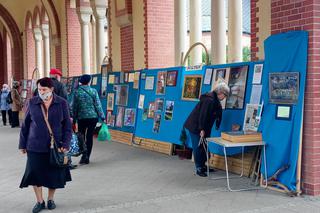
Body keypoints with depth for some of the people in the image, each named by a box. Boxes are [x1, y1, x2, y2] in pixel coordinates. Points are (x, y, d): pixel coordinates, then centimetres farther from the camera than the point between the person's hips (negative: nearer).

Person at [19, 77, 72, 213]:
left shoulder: (62, 103, -4)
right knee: (35, 174, 3)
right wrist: (22, 144, 6)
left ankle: (50, 199, 30)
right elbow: (25, 125, 5)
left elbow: (67, 125, -1)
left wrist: (65, 144, -8)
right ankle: (39, 201, 21)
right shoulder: (32, 103, -2)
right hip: (35, 146, 1)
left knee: (54, 174, 9)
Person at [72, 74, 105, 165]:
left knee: (81, 136, 11)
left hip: (81, 117, 0)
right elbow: (98, 105, -3)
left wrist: (74, 119, 8)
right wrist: (102, 117, 3)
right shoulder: (93, 91, -4)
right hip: (93, 117, 0)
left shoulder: (77, 92, -4)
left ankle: (84, 155, -7)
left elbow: (74, 107, 0)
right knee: (89, 137, 8)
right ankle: (87, 158, 12)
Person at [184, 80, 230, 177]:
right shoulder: (209, 100, -23)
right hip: (194, 127, -10)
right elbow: (203, 115, -25)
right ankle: (199, 169, 5)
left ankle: (202, 166, 24)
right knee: (198, 148, -3)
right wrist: (202, 129, -22)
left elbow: (218, 114, 14)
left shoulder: (215, 101, 8)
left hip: (201, 128, 10)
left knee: (203, 147, 13)